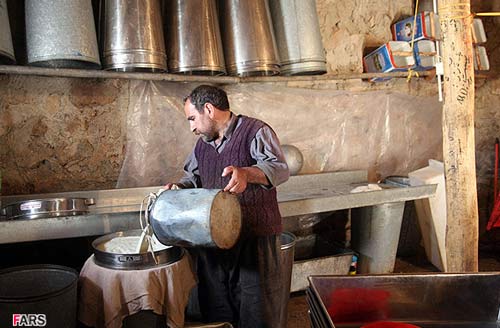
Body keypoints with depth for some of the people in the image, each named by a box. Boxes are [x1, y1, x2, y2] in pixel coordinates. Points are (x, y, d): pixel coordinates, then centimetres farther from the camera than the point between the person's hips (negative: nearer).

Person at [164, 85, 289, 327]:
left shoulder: (255, 131, -8)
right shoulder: (202, 144, 15)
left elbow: (280, 168, -20)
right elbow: (193, 178, 26)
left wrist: (246, 173, -38)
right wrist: (178, 188, 4)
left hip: (255, 238, -6)